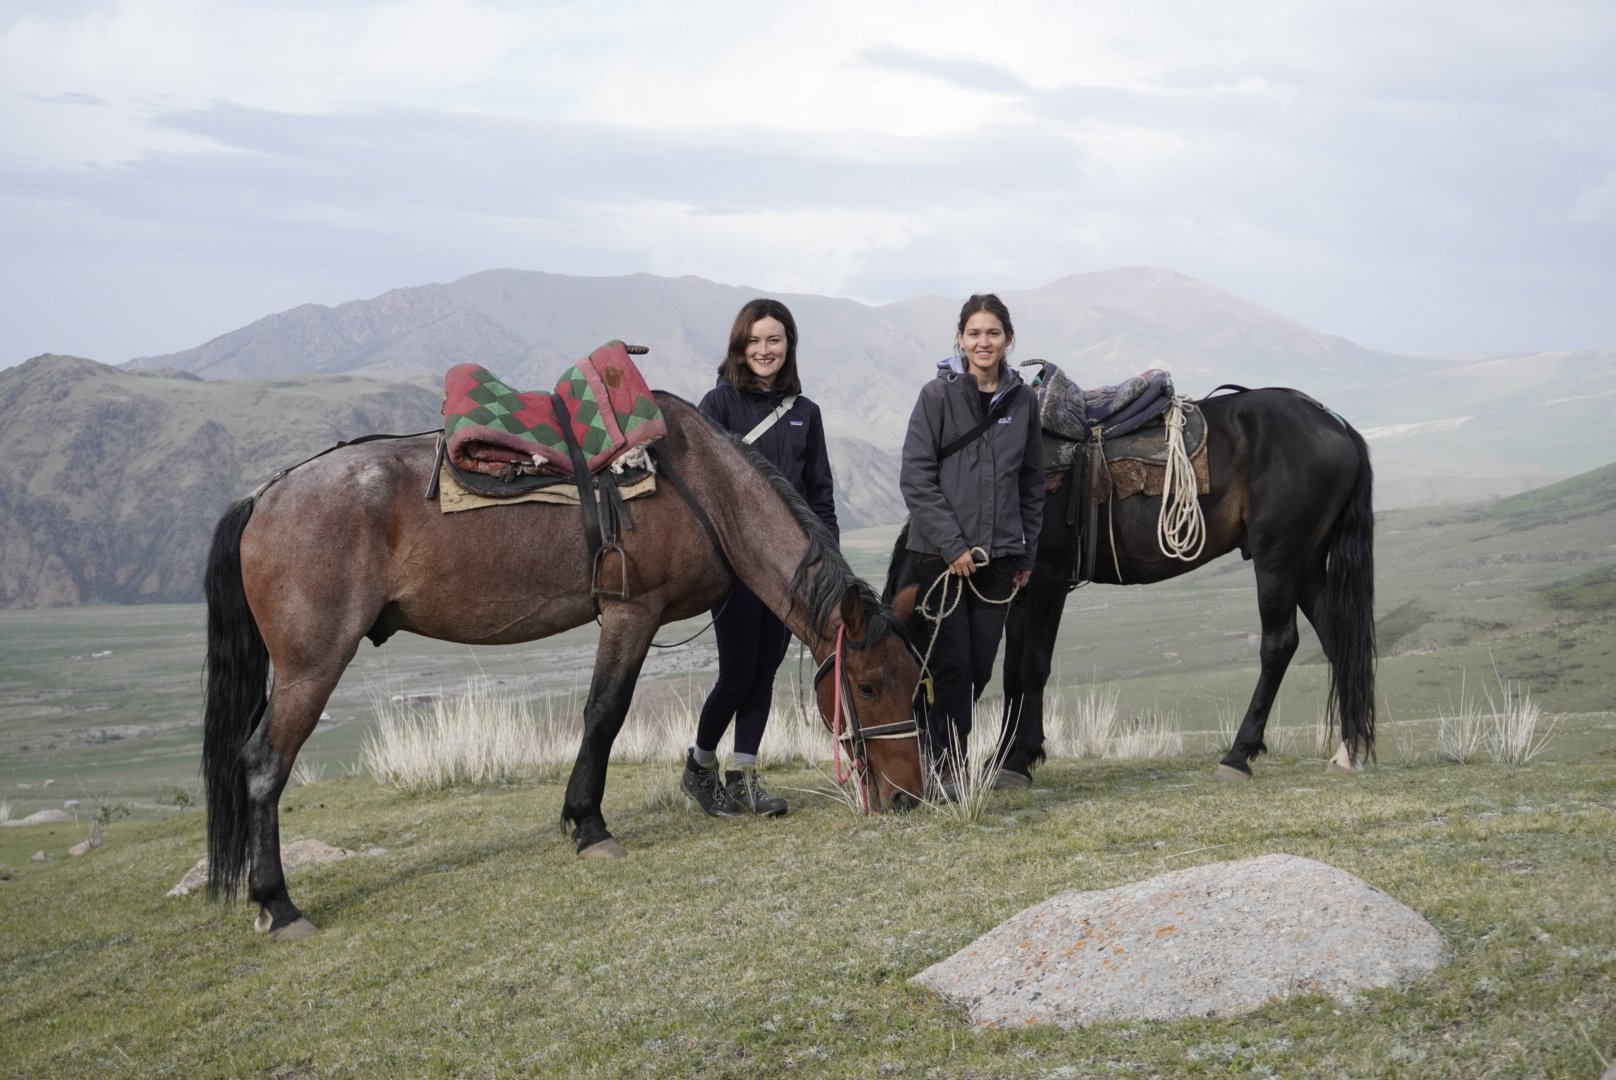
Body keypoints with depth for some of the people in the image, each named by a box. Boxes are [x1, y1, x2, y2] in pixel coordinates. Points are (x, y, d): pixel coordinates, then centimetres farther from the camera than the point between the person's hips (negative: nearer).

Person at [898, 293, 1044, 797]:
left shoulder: (1023, 400, 7)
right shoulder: (937, 395, -5)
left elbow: (1032, 482, 13)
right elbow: (916, 477, -9)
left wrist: (1027, 552, 10)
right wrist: (951, 545, -14)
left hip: (998, 554, 4)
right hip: (941, 554, -4)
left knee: (981, 664, 8)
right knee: (952, 661, -4)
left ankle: (943, 747, 25)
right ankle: (946, 762, 8)